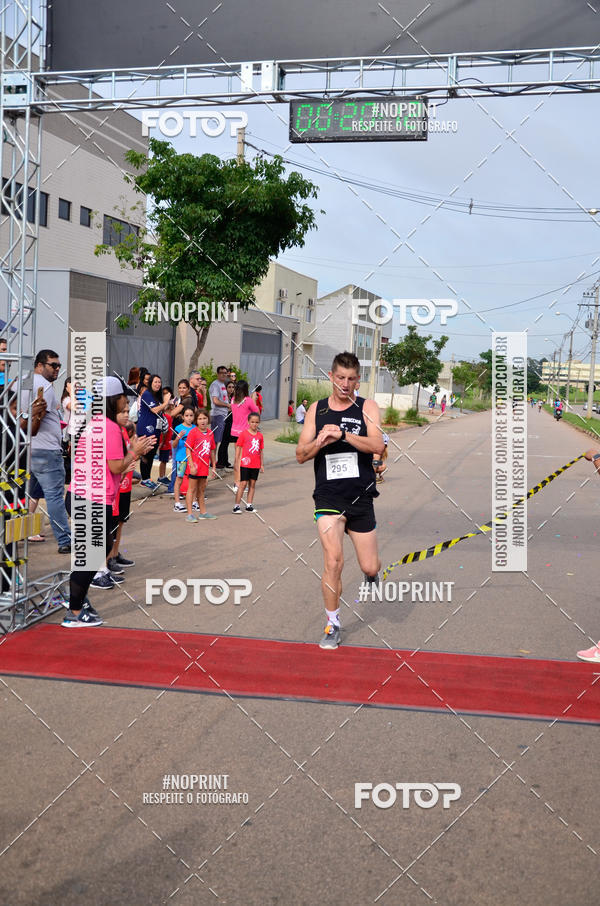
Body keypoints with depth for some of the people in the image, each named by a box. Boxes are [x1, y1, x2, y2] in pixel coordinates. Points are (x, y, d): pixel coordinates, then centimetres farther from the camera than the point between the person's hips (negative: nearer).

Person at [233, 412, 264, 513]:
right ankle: (237, 506, 2)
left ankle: (249, 505, 16)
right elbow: (238, 448, -3)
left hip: (255, 465, 4)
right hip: (245, 463, -4)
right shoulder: (243, 433, -6)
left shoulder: (260, 436, 6)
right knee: (243, 484, -4)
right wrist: (236, 462, -5)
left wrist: (262, 464, 12)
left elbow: (260, 451, 11)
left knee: (252, 484, 8)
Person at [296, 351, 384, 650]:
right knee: (333, 562, -14)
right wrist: (320, 441, -14)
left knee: (370, 568, 4)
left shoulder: (367, 407, 2)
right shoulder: (316, 409, 7)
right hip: (328, 498, 0)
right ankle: (332, 625, 4)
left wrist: (342, 434, -26)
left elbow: (377, 446, -15)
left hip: (361, 499, 0)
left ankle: (372, 575, 43)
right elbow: (301, 454, 6)